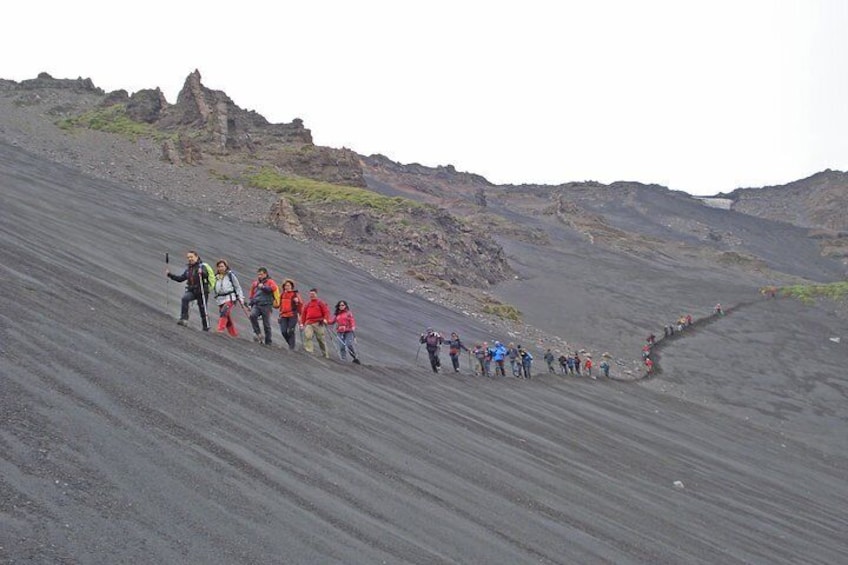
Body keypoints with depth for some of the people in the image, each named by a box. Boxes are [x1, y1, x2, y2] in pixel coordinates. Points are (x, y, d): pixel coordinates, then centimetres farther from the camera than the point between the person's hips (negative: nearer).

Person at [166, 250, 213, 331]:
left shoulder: (202, 266, -6)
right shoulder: (188, 268, 14)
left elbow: (206, 275, -26)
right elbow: (181, 278, 19)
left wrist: (202, 273, -48)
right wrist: (170, 275, 10)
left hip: (202, 291, -5)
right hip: (191, 290, 5)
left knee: (203, 310, 0)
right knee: (185, 298, -28)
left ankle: (206, 328, 14)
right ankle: (184, 319, -33)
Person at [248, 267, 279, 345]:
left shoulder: (270, 282, 7)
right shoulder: (255, 283, 22)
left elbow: (273, 288, -15)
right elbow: (251, 295, 29)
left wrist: (263, 287, -17)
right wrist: (250, 304, 19)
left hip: (266, 305, -3)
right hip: (256, 305, 3)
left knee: (266, 324, -2)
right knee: (252, 315, -28)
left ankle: (268, 342, 6)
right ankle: (258, 333, -19)